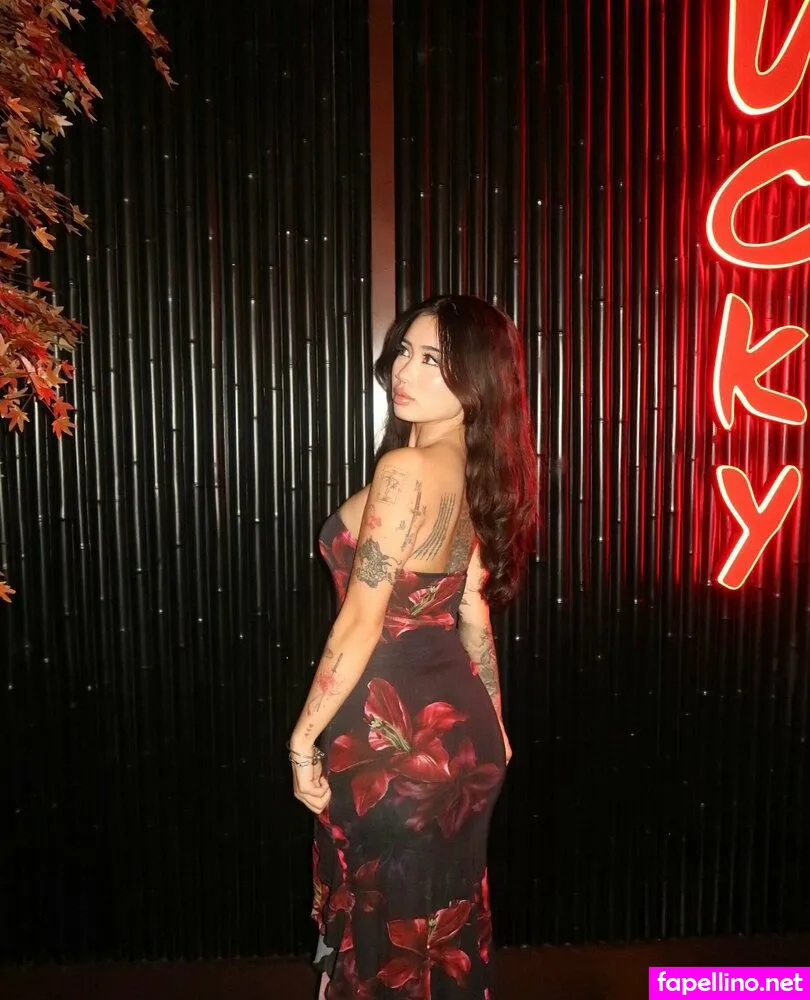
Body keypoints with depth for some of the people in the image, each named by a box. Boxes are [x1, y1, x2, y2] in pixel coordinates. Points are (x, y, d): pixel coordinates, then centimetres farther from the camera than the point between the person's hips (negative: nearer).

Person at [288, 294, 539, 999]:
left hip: (391, 734, -8)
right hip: (456, 725, 8)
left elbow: (362, 623, -21)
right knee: (445, 923, 25)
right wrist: (491, 720, 19)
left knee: (382, 935, 15)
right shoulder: (475, 472, 5)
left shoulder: (405, 471, -22)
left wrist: (304, 737, -10)